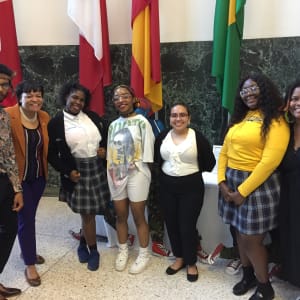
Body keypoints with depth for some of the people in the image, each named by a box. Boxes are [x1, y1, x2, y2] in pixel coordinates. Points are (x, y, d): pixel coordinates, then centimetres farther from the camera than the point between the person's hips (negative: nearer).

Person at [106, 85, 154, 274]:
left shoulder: (142, 122, -9)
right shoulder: (113, 125, 8)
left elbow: (147, 153, -10)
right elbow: (110, 153, 11)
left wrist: (145, 175, -10)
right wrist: (112, 174, 7)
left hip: (137, 175, -5)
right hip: (116, 175, 5)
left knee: (138, 217, 5)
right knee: (121, 216, 14)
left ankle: (144, 255, 21)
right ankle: (123, 251, 31)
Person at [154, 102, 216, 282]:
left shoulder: (198, 138, -9)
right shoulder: (162, 137, 3)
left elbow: (209, 163, -3)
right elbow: (156, 159, 15)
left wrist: (193, 169, 3)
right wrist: (167, 170, 5)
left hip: (191, 187, -4)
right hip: (167, 187, 4)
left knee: (187, 226, 1)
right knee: (172, 224, 12)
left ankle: (191, 263, 22)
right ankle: (179, 258, 32)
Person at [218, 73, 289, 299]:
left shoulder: (275, 122, -11)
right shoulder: (239, 119, 12)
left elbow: (269, 162, -19)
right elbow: (225, 151, 10)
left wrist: (243, 191, -18)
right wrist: (222, 181, -3)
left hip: (257, 185, -6)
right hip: (232, 183, 7)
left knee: (252, 239, 1)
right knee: (240, 234, 16)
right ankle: (248, 276, 37)